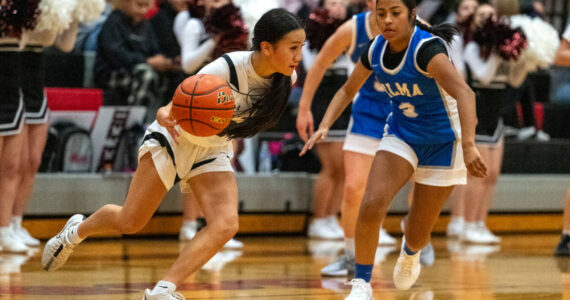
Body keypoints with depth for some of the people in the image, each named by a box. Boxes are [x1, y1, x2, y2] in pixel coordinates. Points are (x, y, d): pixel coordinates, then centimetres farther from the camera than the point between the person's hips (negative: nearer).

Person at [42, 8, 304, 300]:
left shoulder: (287, 79, -15)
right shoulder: (226, 69, -32)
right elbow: (171, 109, -29)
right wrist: (166, 117, -49)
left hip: (213, 151, 5)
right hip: (174, 140, -5)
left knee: (225, 226, -20)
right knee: (129, 222, 3)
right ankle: (77, 230, 36)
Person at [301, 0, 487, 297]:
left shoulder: (427, 49, -29)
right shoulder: (376, 50, -8)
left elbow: (464, 93, -44)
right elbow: (348, 89, 10)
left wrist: (468, 145, -56)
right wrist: (324, 126, -5)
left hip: (442, 142, -4)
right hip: (401, 136, 4)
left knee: (418, 234, 6)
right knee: (371, 205, -22)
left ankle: (410, 252, 45)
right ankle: (361, 284, -6)